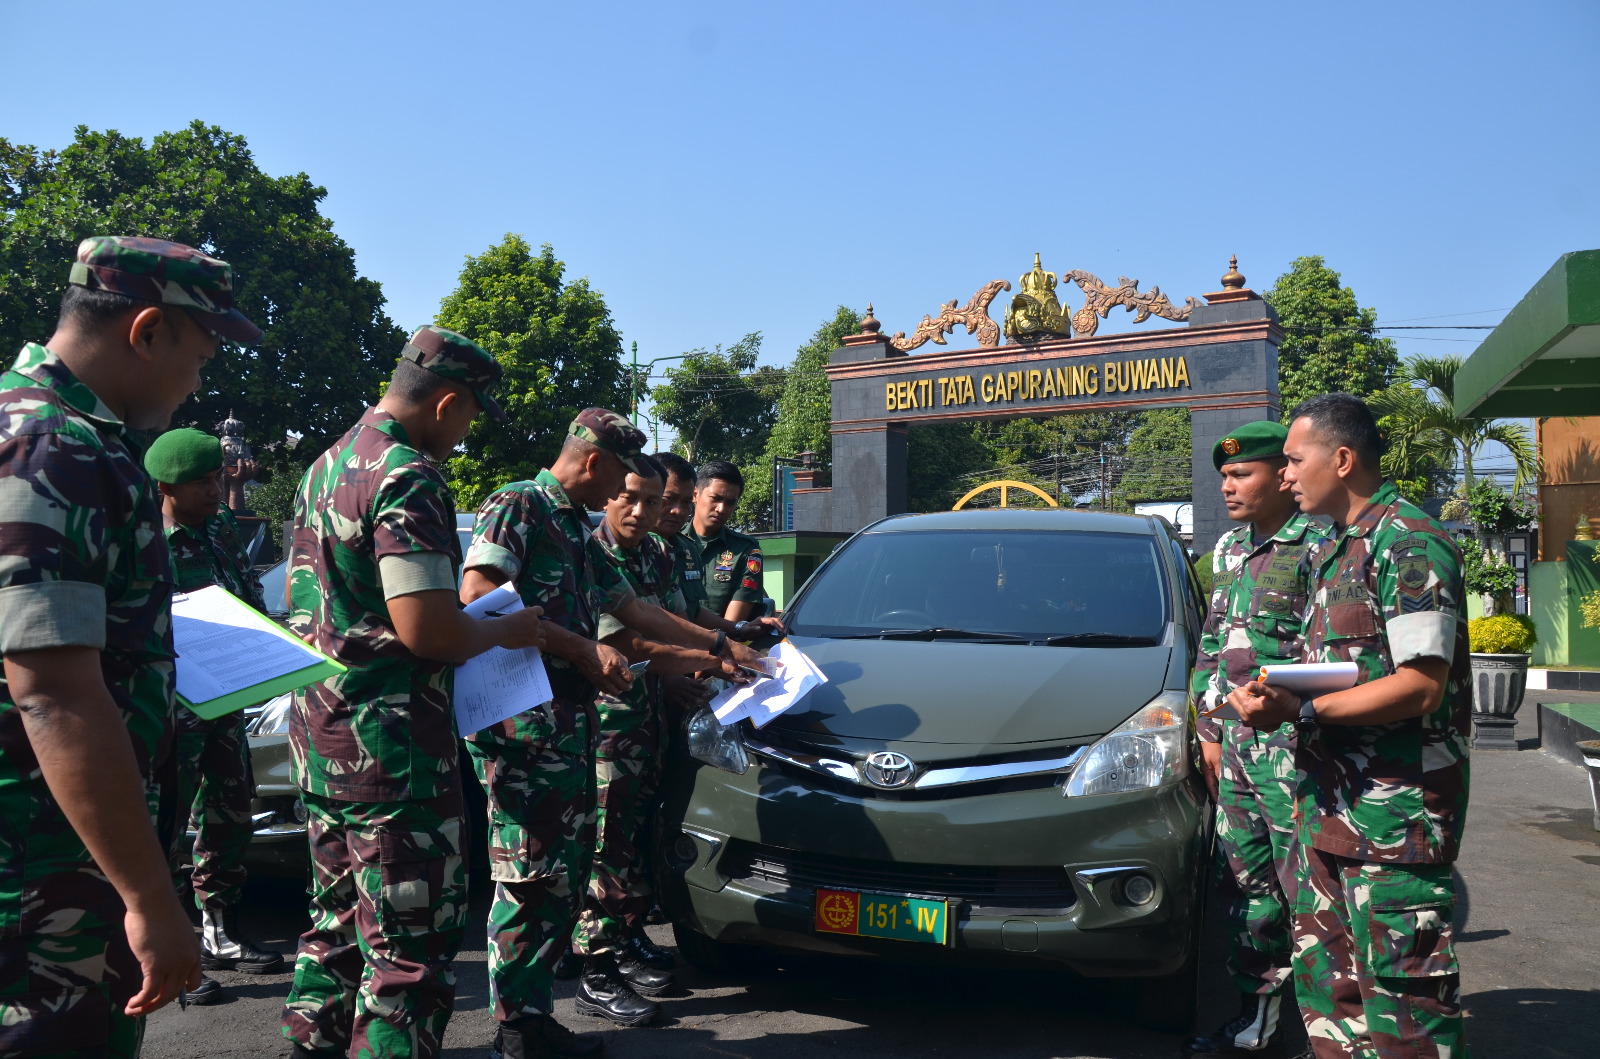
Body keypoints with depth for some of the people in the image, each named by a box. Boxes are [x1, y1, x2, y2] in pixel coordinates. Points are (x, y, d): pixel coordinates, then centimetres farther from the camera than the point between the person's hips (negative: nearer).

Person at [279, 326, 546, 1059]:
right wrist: (506, 633, -7)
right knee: (412, 942, -1)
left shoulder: (326, 467, 13)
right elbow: (424, 627, -25)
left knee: (340, 917, 21)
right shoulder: (410, 477, -18)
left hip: (317, 730, 10)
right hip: (389, 743, -10)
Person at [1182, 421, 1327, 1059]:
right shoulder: (1228, 549, 16)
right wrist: (1209, 731, 17)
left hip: (1292, 748, -8)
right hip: (1233, 745, 8)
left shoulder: (1317, 546, -9)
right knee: (1246, 883, 14)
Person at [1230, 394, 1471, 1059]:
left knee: (1403, 982, -1)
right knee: (1325, 978, 15)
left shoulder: (1410, 543, -13)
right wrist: (1278, 697, 8)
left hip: (1396, 807, -9)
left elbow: (1421, 685, -20)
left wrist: (1300, 712, -25)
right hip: (1332, 804, 9)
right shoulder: (1334, 551, 17)